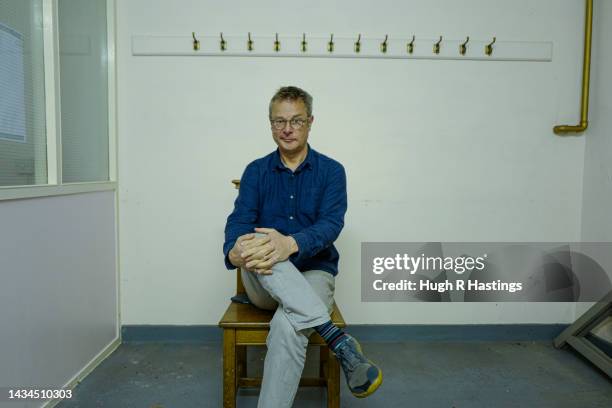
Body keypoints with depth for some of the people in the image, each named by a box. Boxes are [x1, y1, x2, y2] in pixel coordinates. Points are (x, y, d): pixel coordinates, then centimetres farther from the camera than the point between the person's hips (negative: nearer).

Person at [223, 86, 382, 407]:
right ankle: (337, 339, -33)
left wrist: (291, 244, -35)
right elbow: (239, 220, -7)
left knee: (287, 328, -35)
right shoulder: (256, 171, 7)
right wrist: (234, 252, -32)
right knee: (258, 245, -33)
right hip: (263, 283, 2)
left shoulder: (331, 171, 2)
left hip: (313, 273, -2)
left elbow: (331, 224, -13)